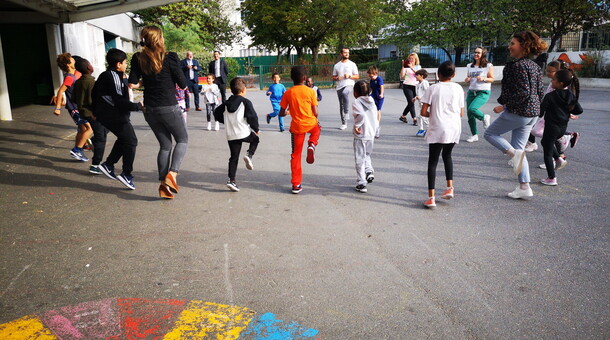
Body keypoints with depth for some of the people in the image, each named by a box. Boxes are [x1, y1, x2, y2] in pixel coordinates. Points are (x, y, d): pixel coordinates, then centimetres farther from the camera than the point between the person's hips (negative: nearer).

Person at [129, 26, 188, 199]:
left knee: (165, 145, 16)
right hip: (169, 108, -5)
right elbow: (183, 84, -7)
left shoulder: (138, 59, -1)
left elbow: (132, 83, -3)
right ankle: (172, 173, -6)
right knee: (182, 140, 14)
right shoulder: (170, 58, -12)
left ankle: (163, 184, 11)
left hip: (150, 110, 5)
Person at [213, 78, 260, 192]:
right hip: (244, 133, -4)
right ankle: (249, 155, 1)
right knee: (255, 139, 27)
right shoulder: (245, 102, -5)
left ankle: (231, 180, 3)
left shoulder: (226, 103, 12)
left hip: (231, 135, 5)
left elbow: (217, 113, 16)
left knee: (234, 158, 10)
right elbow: (252, 116, -12)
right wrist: (256, 129, 3)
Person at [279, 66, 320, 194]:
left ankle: (296, 185, 10)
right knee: (317, 128, 36)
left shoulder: (288, 93, -3)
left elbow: (281, 113, -1)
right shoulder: (310, 91, -5)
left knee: (296, 155, 10)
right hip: (311, 124, -1)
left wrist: (287, 112, 22)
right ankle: (312, 145, 5)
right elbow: (315, 113, -5)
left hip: (296, 127, 1)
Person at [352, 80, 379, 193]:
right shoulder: (371, 101, 7)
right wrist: (375, 128, 15)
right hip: (371, 134, 6)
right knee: (367, 154, 27)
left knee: (360, 159, 4)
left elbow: (361, 115, -30)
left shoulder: (357, 102, -13)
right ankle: (369, 171, 6)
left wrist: (356, 126, -19)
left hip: (360, 135, -6)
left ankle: (361, 184, 8)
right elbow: (376, 116, 8)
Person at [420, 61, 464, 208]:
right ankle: (450, 188, 20)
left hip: (437, 129, -3)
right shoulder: (458, 88, 5)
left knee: (432, 161, 3)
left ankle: (431, 198, -3)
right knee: (447, 155, 27)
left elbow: (423, 112, -6)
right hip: (454, 129, 3)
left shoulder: (433, 88, -2)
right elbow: (461, 113, 7)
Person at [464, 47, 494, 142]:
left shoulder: (488, 66, -2)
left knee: (472, 109, -26)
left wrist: (483, 78, -19)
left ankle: (484, 118, 6)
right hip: (471, 92, 5)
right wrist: (467, 80, -2)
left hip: (483, 92, -5)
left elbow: (492, 79, 0)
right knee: (470, 115, 2)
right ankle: (474, 135, 15)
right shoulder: (470, 66, 12)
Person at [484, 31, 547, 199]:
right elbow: (540, 92, 15)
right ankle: (524, 187, 11)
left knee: (490, 133, 10)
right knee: (518, 148, 12)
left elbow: (523, 92, -23)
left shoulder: (519, 65, -15)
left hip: (517, 112, -9)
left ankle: (514, 153, -11)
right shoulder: (534, 65, 13)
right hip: (532, 114, 9)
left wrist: (504, 105, -18)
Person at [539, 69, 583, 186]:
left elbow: (541, 110, -14)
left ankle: (552, 178, 7)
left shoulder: (550, 96, -16)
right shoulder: (571, 95, 2)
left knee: (547, 153, 4)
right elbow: (579, 110, 4)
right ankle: (559, 159, 18)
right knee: (545, 142, 32)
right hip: (563, 128, 7)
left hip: (551, 127, -7)